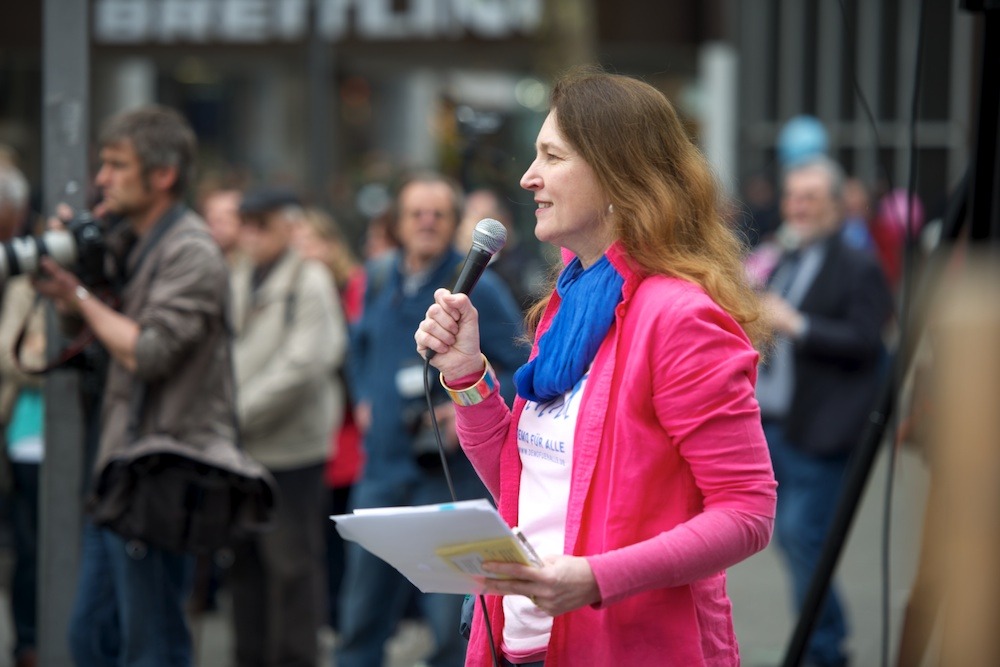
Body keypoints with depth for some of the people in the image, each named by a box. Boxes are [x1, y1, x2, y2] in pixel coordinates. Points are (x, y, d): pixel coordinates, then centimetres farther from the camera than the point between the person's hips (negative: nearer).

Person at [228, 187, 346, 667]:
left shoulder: (311, 282, -6)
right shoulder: (236, 283, 12)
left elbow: (302, 366, -14)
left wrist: (240, 414, -15)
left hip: (290, 448, -6)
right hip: (239, 449, 6)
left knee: (292, 564, -2)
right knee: (244, 563, 11)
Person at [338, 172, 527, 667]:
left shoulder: (476, 288, -7)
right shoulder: (379, 280, 10)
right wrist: (363, 399, 13)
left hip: (450, 472, -5)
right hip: (383, 468, 5)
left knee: (452, 622, -3)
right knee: (361, 615, 10)